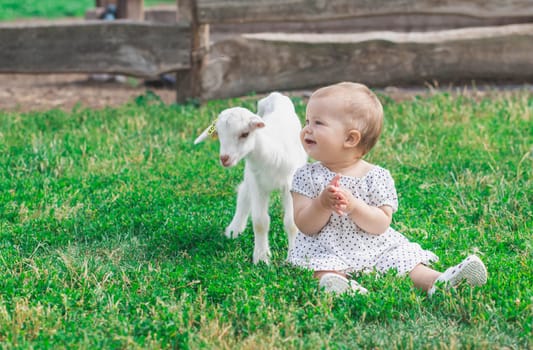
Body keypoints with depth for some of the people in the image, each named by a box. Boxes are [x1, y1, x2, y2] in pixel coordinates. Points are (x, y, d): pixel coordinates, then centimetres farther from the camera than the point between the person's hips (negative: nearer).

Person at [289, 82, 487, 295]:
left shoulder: (376, 177, -1)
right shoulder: (308, 176, 2)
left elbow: (381, 225, -7)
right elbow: (304, 226, -4)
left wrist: (353, 206, -23)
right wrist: (322, 204, -23)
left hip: (375, 251, 2)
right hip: (326, 252, -2)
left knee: (404, 259, -18)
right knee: (324, 269, -32)